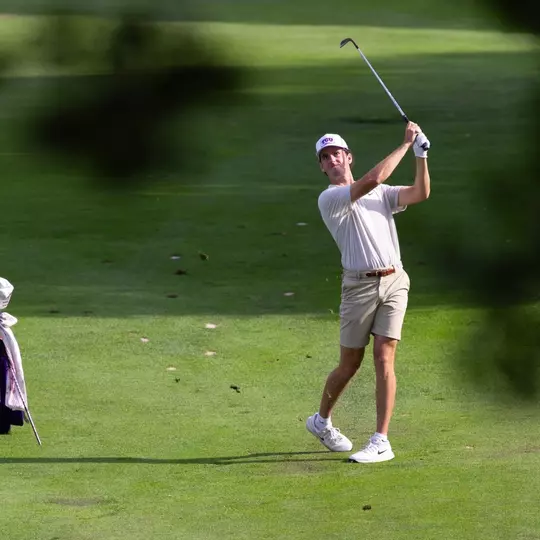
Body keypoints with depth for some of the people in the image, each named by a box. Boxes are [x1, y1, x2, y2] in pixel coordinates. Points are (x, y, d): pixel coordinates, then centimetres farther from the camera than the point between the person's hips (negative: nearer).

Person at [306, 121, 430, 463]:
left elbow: (421, 193, 2)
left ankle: (381, 442, -8)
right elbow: (374, 179, -17)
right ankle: (322, 420, 31)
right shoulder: (329, 199, -3)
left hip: (394, 282, 3)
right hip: (359, 285, -3)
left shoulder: (381, 194, 16)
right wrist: (406, 144, -12)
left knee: (384, 359, -7)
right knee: (350, 364, 5)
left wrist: (421, 155, -9)